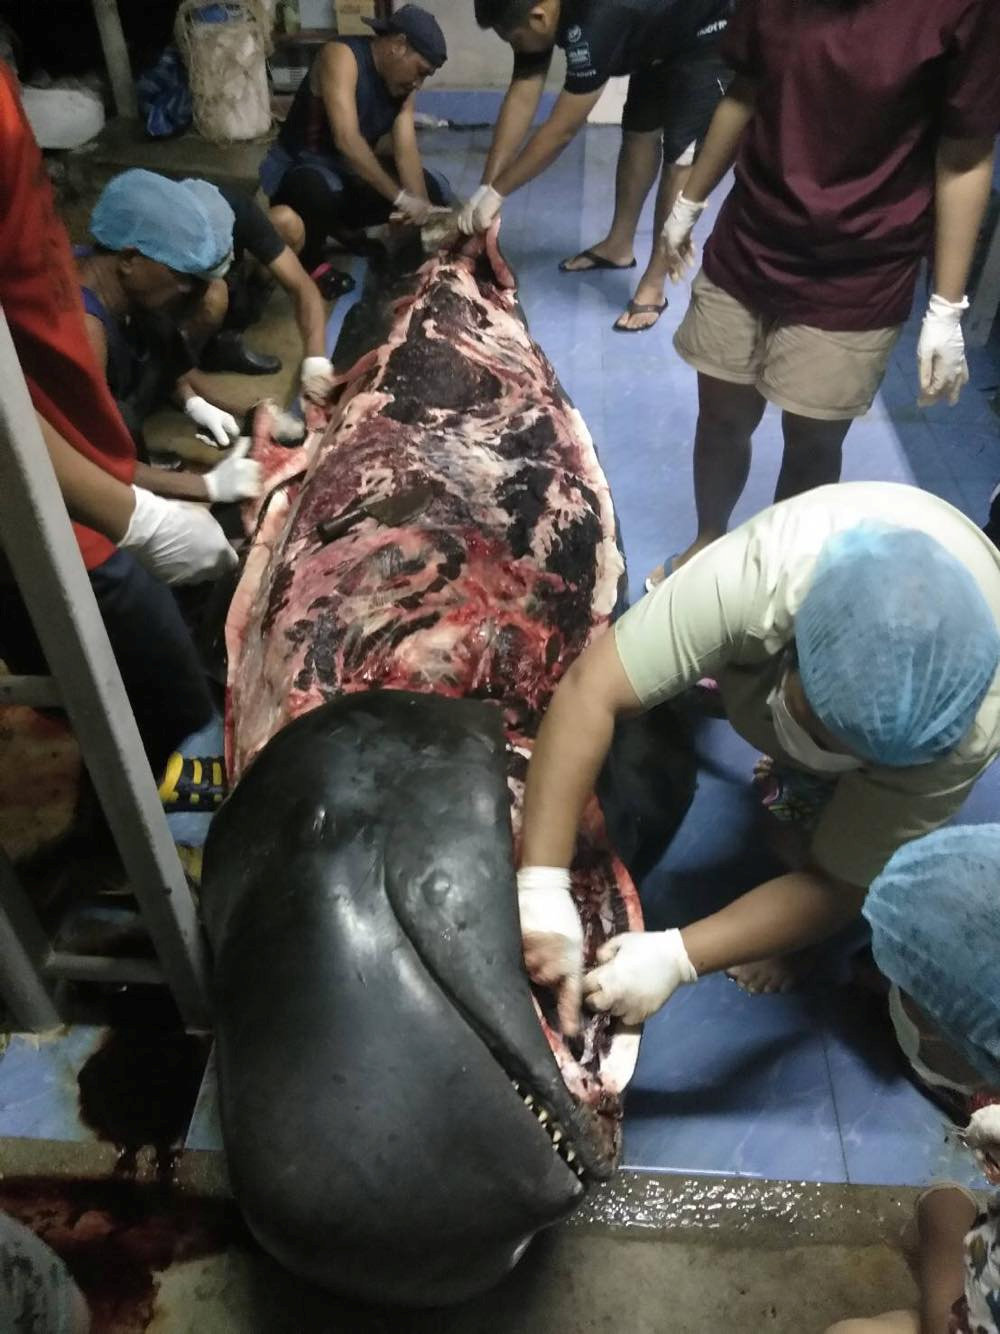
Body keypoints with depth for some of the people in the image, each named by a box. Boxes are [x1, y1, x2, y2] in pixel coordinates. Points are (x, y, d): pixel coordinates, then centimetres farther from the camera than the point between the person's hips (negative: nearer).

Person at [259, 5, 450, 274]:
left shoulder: (403, 84, -3)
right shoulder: (341, 55, -25)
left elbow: (406, 152, -12)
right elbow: (347, 140, -36)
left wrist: (425, 216, -25)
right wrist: (399, 198, -39)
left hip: (353, 167, 7)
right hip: (298, 165, -7)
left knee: (434, 190, 0)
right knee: (324, 192, -42)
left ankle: (342, 225, 13)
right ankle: (309, 264, -11)